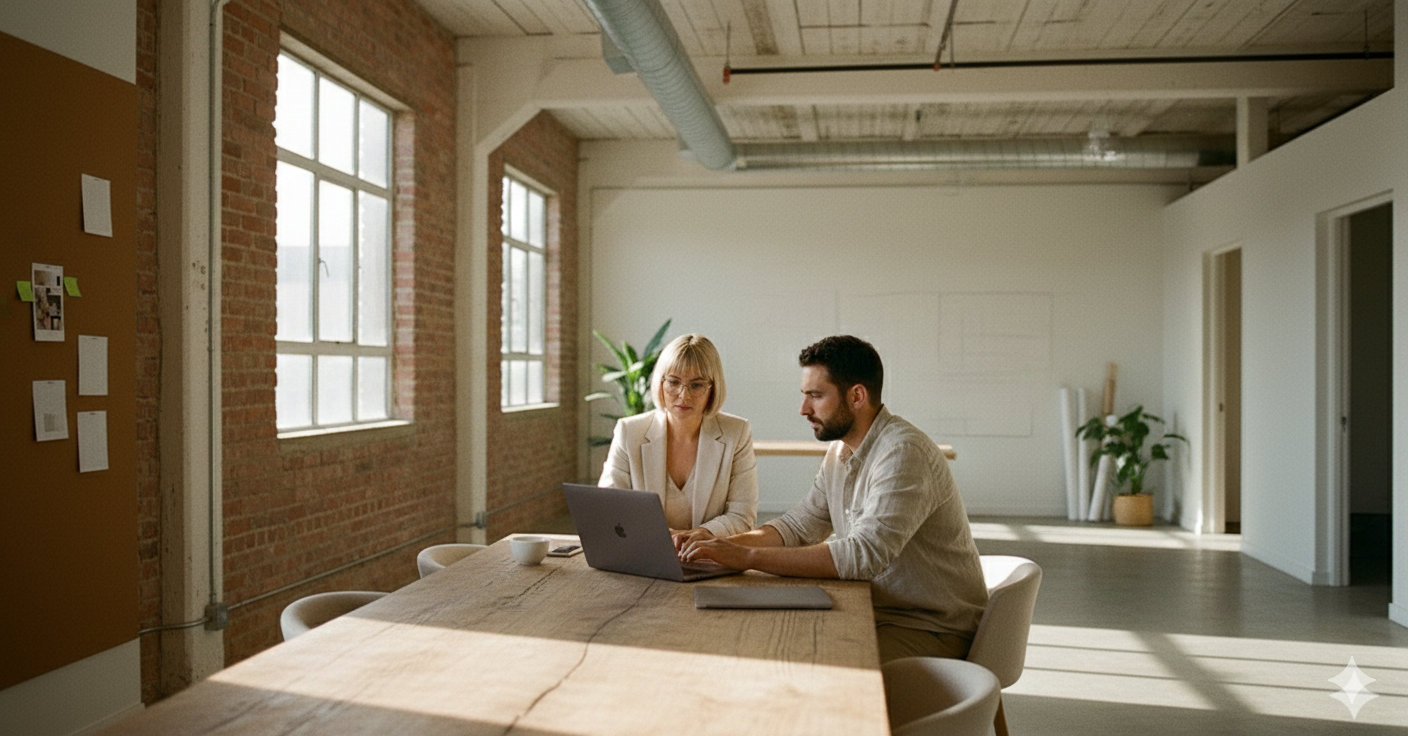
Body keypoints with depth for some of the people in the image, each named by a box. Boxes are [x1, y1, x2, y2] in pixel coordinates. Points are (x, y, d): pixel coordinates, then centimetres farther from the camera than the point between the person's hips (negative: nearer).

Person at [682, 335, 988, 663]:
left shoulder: (904, 453, -24)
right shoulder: (840, 450, 7)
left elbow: (865, 554, -33)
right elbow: (799, 525, 9)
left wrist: (749, 557, -32)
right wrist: (727, 544, -9)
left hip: (932, 630, -8)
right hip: (873, 611, 8)